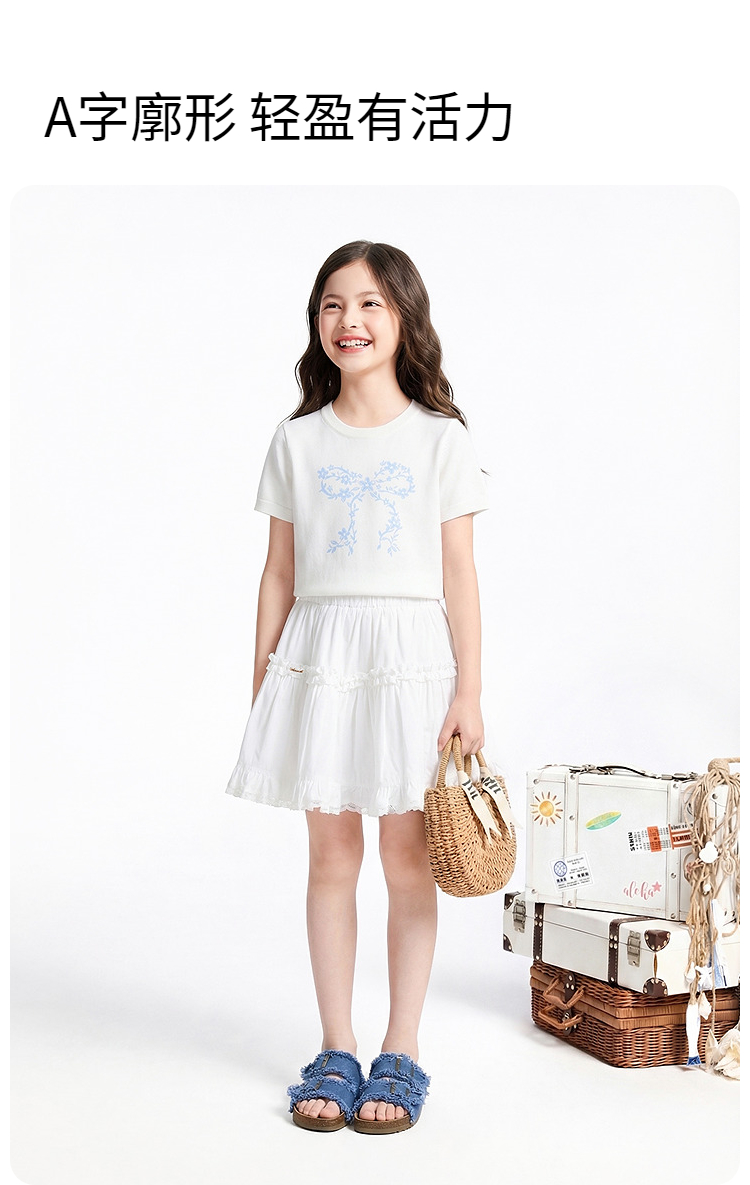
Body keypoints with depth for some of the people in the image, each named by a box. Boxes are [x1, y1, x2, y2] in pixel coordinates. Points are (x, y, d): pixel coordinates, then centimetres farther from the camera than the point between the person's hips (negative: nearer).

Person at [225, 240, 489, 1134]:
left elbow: (459, 572, -1)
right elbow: (279, 571, 8)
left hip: (411, 655, -2)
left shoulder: (440, 437, 1)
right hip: (320, 655, 2)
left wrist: (468, 692, -6)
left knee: (407, 855, 3)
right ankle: (336, 1051, 20)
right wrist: (261, 685, 6)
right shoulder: (297, 440, 7)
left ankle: (399, 1054, 17)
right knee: (331, 853, 7)